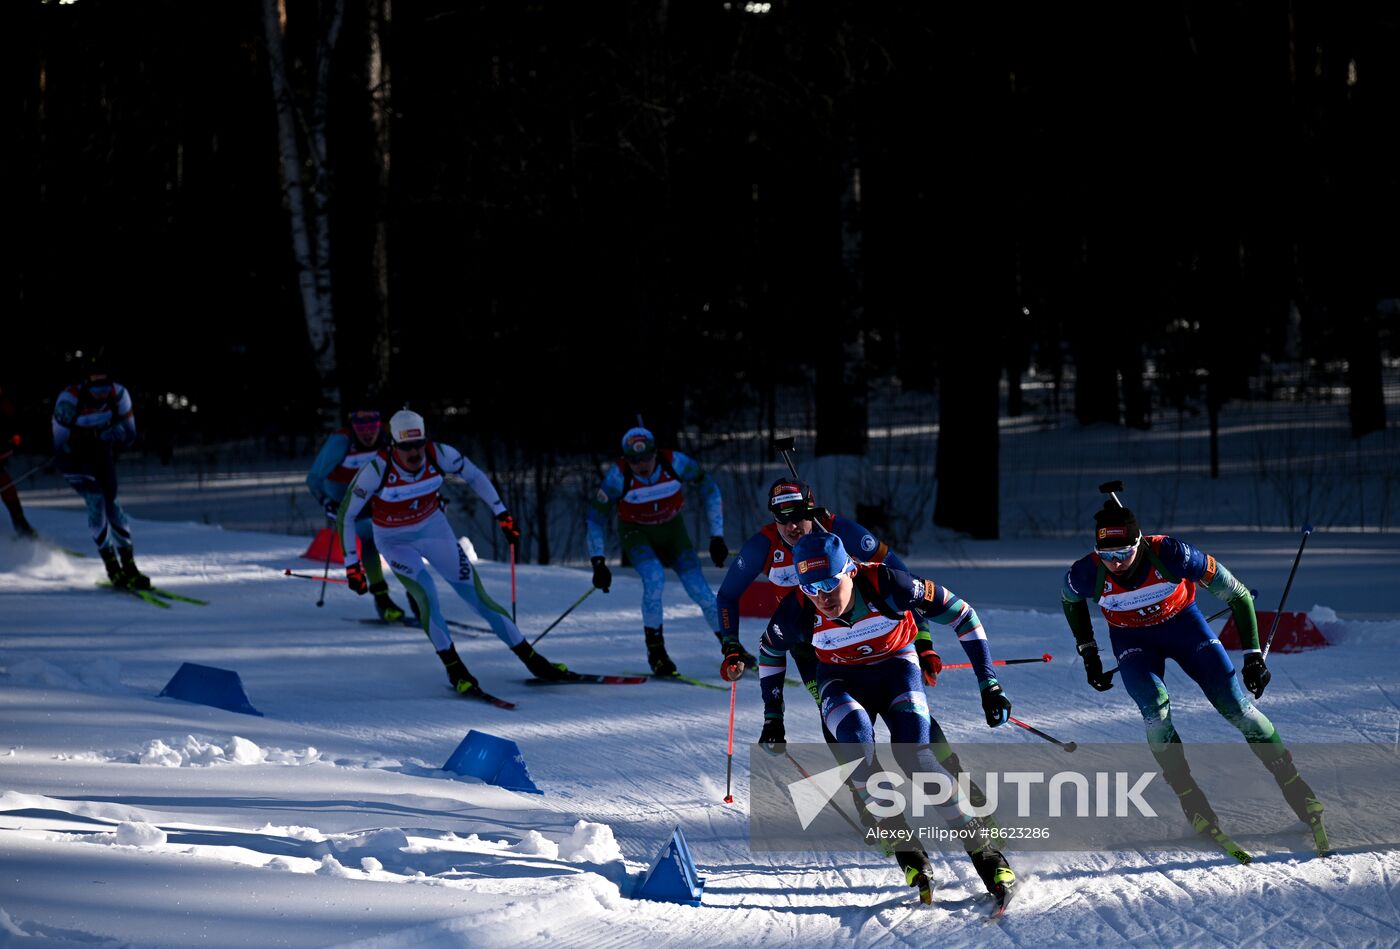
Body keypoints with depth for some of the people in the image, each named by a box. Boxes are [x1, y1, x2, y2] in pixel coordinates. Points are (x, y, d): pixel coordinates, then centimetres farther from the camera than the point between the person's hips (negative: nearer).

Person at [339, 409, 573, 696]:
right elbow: (347, 515, -19)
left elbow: (475, 476, -2)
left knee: (477, 594, -2)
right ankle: (454, 669, -8)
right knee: (426, 595, -24)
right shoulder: (377, 470, -30)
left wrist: (501, 513, -4)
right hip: (395, 541, -2)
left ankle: (532, 660, 5)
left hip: (433, 528, 2)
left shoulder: (440, 455, -23)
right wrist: (352, 564, -18)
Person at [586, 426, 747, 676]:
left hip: (672, 529, 2)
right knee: (654, 577, -28)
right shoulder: (618, 477, -27)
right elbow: (595, 519, -15)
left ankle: (729, 646, 6)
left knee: (697, 585, -11)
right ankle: (655, 650, -13)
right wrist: (598, 563, -19)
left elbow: (710, 491, -10)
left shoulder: (676, 463, -25)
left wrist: (717, 537, -11)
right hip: (636, 533, -2)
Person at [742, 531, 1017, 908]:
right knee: (855, 736, -31)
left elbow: (959, 613, -18)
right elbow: (770, 650, 1)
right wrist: (773, 717, 3)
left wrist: (989, 685, -16)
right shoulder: (798, 613, -24)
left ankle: (985, 855, -16)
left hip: (896, 666, -1)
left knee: (913, 751, -25)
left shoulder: (887, 585, -31)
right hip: (842, 679, 1)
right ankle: (905, 849, -22)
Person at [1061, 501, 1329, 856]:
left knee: (1235, 704, -10)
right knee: (1154, 707, -25)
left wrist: (1253, 655, -17)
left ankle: (1293, 784, 5)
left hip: (1182, 623, -1)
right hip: (1132, 639, 1)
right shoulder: (1087, 574, -28)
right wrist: (1088, 654, 3)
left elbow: (1237, 593, -21)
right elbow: (1071, 601, 1)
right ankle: (1191, 800, -12)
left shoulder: (1170, 555, -34)